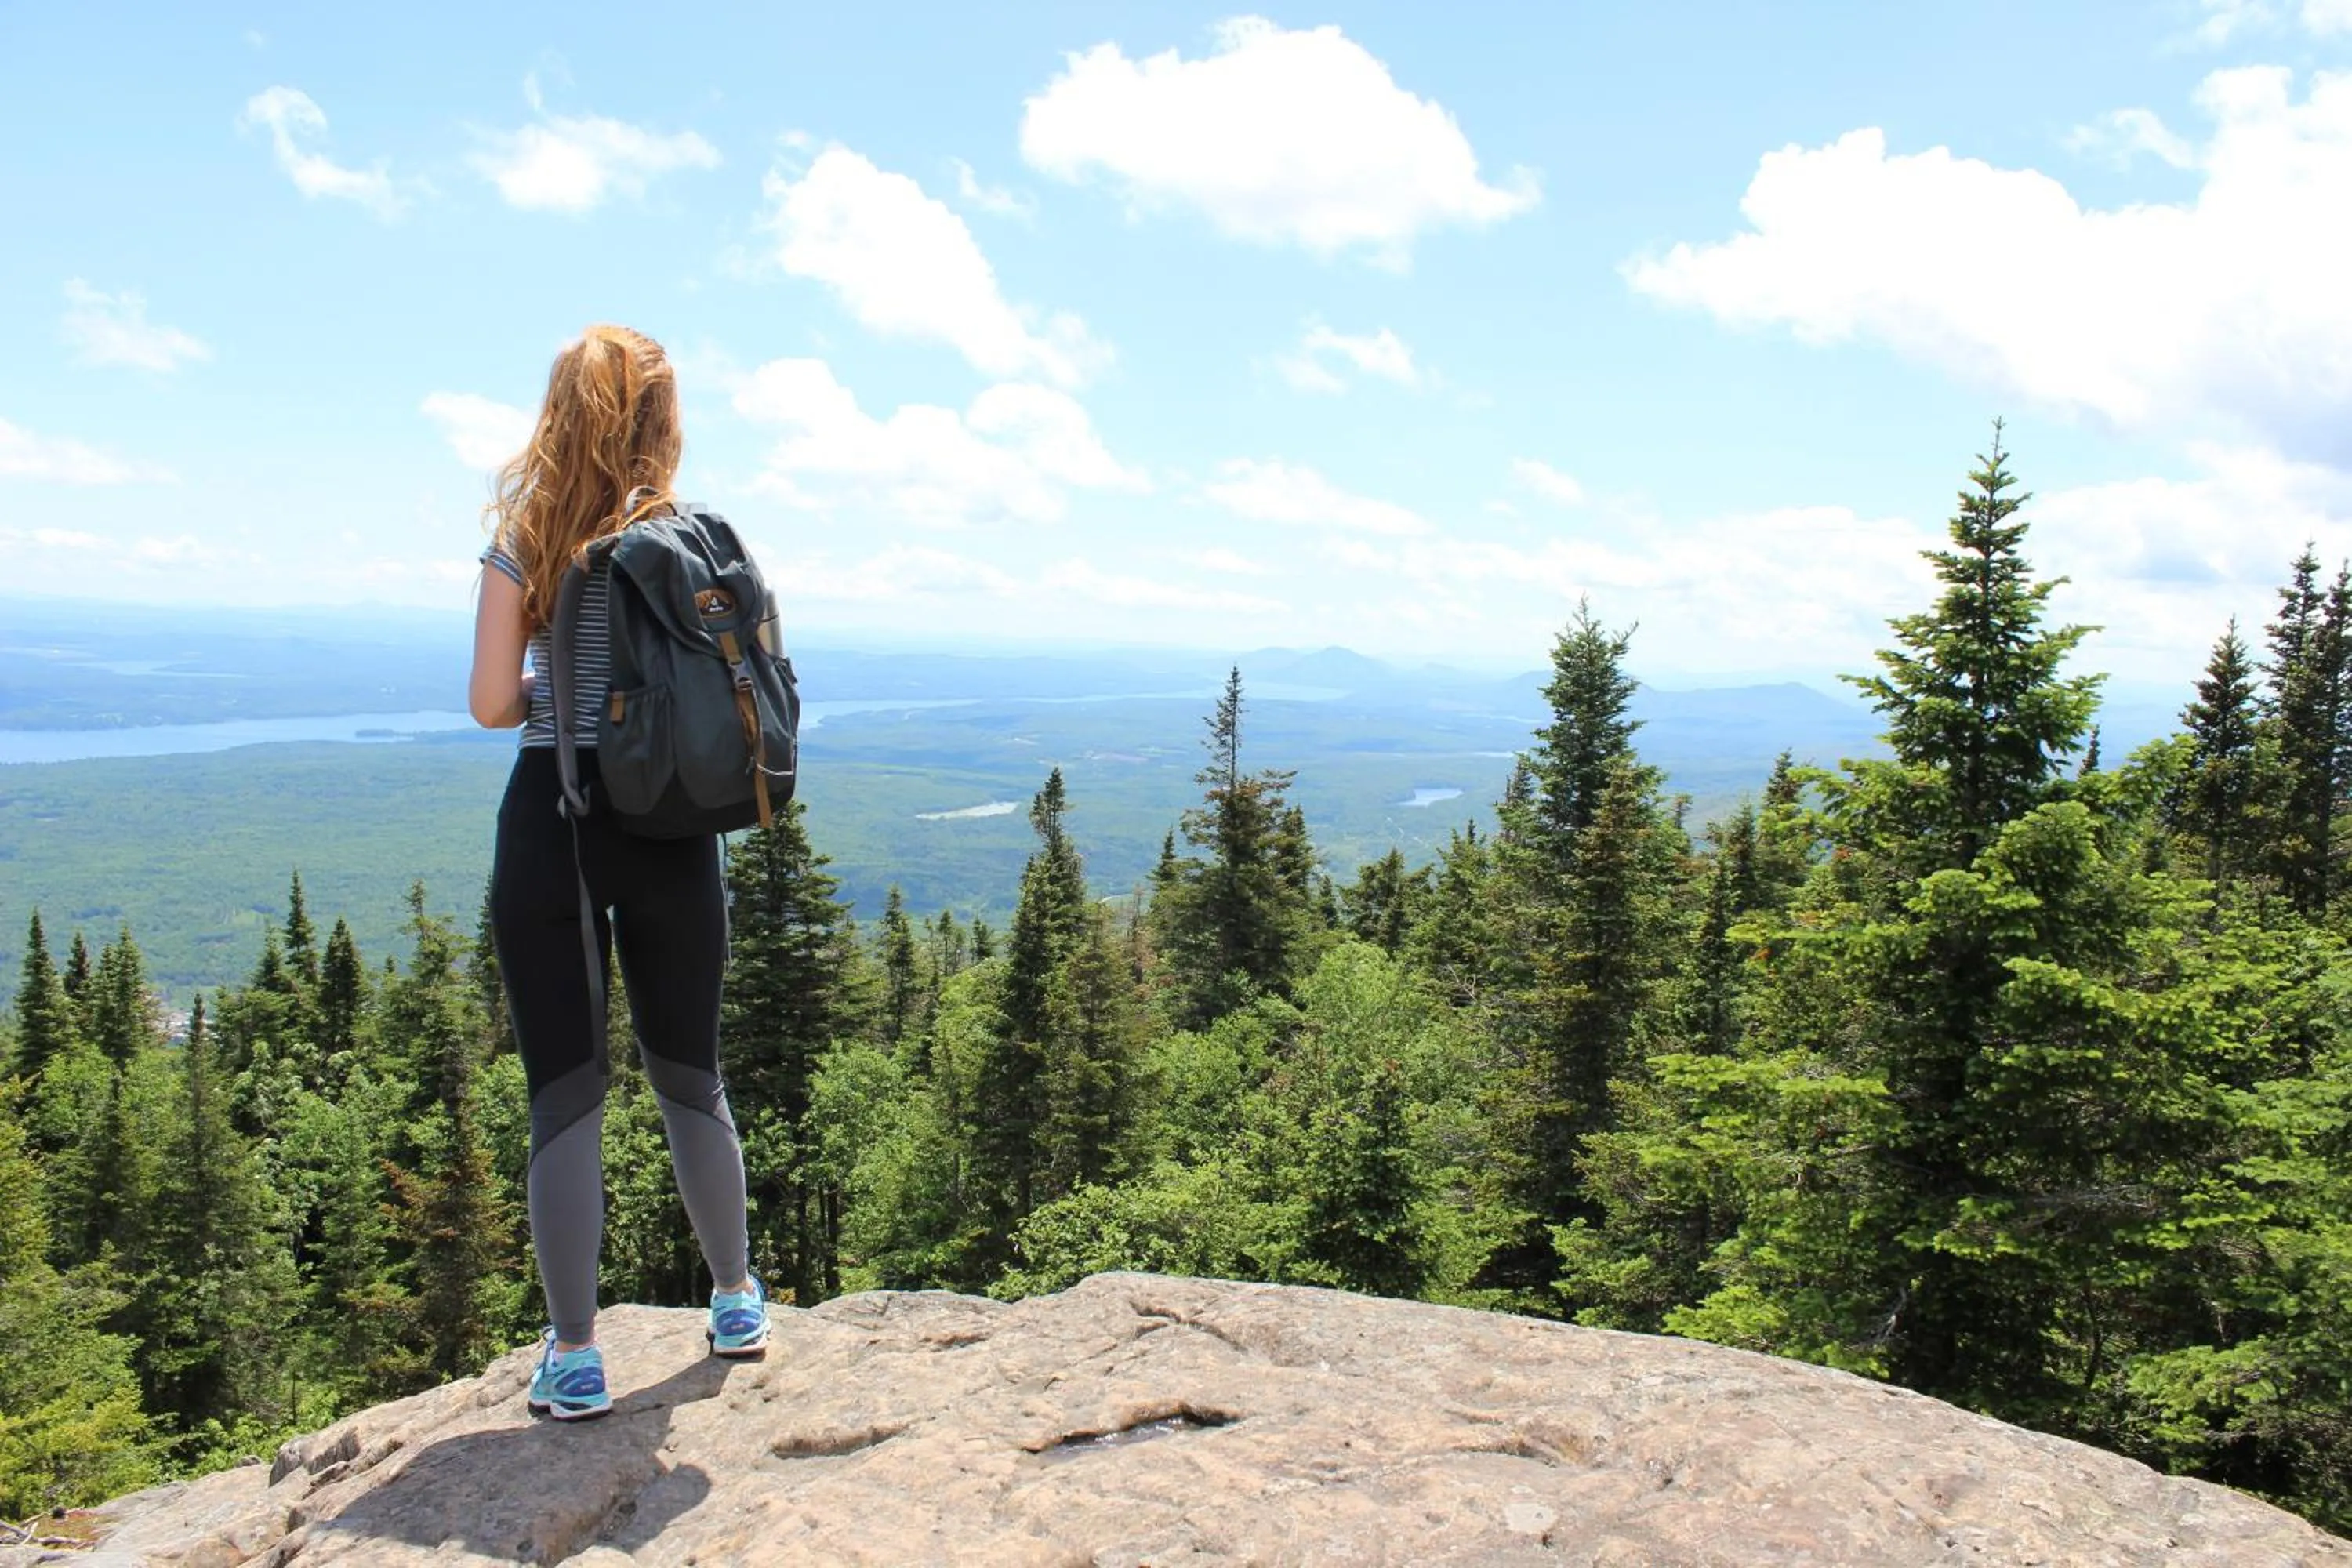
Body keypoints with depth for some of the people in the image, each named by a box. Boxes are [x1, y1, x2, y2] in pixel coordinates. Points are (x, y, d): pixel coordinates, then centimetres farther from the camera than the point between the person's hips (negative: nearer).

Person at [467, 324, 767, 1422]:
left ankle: (574, 1356, 14)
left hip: (549, 822, -1)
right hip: (667, 829, 1)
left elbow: (492, 704, -6)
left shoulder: (524, 541, -2)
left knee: (563, 1093, 7)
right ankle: (736, 1301, 31)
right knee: (689, 1076, 16)